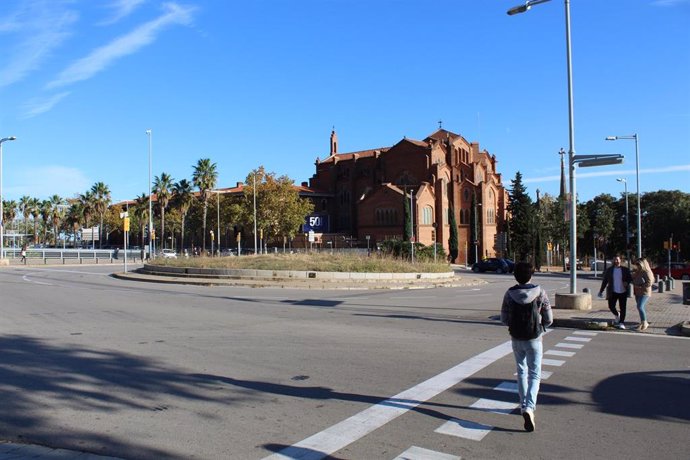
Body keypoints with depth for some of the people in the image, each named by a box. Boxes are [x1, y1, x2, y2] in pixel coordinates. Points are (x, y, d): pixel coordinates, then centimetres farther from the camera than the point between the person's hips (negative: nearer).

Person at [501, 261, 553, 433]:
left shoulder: (509, 294, -9)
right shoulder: (540, 292, -12)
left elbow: (504, 319, -2)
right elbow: (549, 319, -7)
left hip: (516, 339, 2)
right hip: (534, 339, -2)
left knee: (521, 372, 20)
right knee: (534, 375, 5)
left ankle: (524, 405, 29)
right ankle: (529, 407, -15)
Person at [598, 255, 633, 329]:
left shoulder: (625, 270, 2)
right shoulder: (609, 270, 3)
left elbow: (630, 278, 6)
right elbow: (604, 281, 6)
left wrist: (627, 282, -17)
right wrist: (601, 291, 5)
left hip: (623, 292, -1)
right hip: (613, 292, 1)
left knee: (623, 308, 0)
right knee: (611, 306, -3)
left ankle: (621, 323, 9)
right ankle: (617, 315, 28)